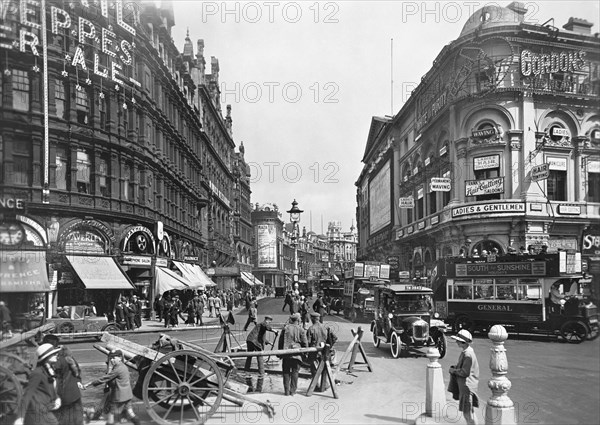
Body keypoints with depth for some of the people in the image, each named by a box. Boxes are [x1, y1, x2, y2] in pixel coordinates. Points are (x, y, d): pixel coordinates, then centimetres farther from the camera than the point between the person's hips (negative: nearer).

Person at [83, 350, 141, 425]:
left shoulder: (118, 369, -19)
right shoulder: (123, 367, 11)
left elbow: (104, 378, -19)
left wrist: (90, 384, -15)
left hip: (119, 397, -9)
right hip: (127, 395, 9)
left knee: (111, 413, 0)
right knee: (129, 412, 15)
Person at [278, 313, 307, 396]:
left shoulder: (285, 328, 2)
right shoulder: (301, 330, -3)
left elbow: (280, 341, 6)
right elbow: (305, 343, -1)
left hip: (286, 353, 2)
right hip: (296, 354, -1)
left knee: (286, 372, 10)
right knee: (295, 372, 8)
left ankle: (286, 391, 11)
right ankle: (292, 390, 9)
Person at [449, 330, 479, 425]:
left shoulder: (468, 354, -21)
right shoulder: (465, 352, 10)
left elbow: (465, 372, -22)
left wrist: (453, 370, -9)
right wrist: (454, 368, 3)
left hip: (467, 386, -10)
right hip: (463, 386, 10)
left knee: (468, 413, -4)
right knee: (469, 412, 18)